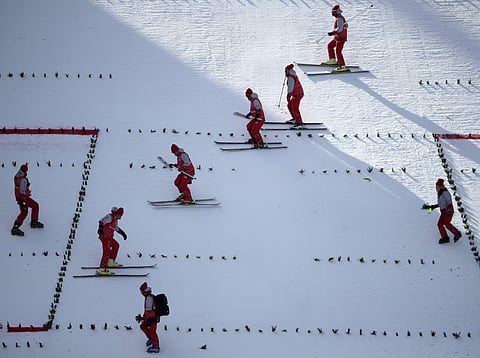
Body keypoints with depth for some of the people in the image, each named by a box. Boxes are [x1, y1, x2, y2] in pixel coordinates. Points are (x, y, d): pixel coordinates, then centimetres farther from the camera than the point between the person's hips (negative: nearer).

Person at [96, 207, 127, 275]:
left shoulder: (115, 219, 19)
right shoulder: (109, 217, -10)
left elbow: (116, 228, 35)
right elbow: (101, 221, -24)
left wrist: (123, 233, 34)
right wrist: (100, 228, -37)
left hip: (109, 237, 10)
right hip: (105, 236, -10)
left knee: (116, 245, 26)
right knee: (106, 252, -14)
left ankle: (110, 262, 29)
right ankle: (102, 269, -17)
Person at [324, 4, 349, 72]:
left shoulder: (339, 19, -20)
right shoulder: (340, 17, 11)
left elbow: (340, 29, -30)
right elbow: (346, 25, 22)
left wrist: (332, 33, -23)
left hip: (341, 38, -11)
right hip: (338, 38, 11)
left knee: (338, 52, -11)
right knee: (330, 46, 20)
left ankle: (342, 67, -10)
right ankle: (333, 60, 27)